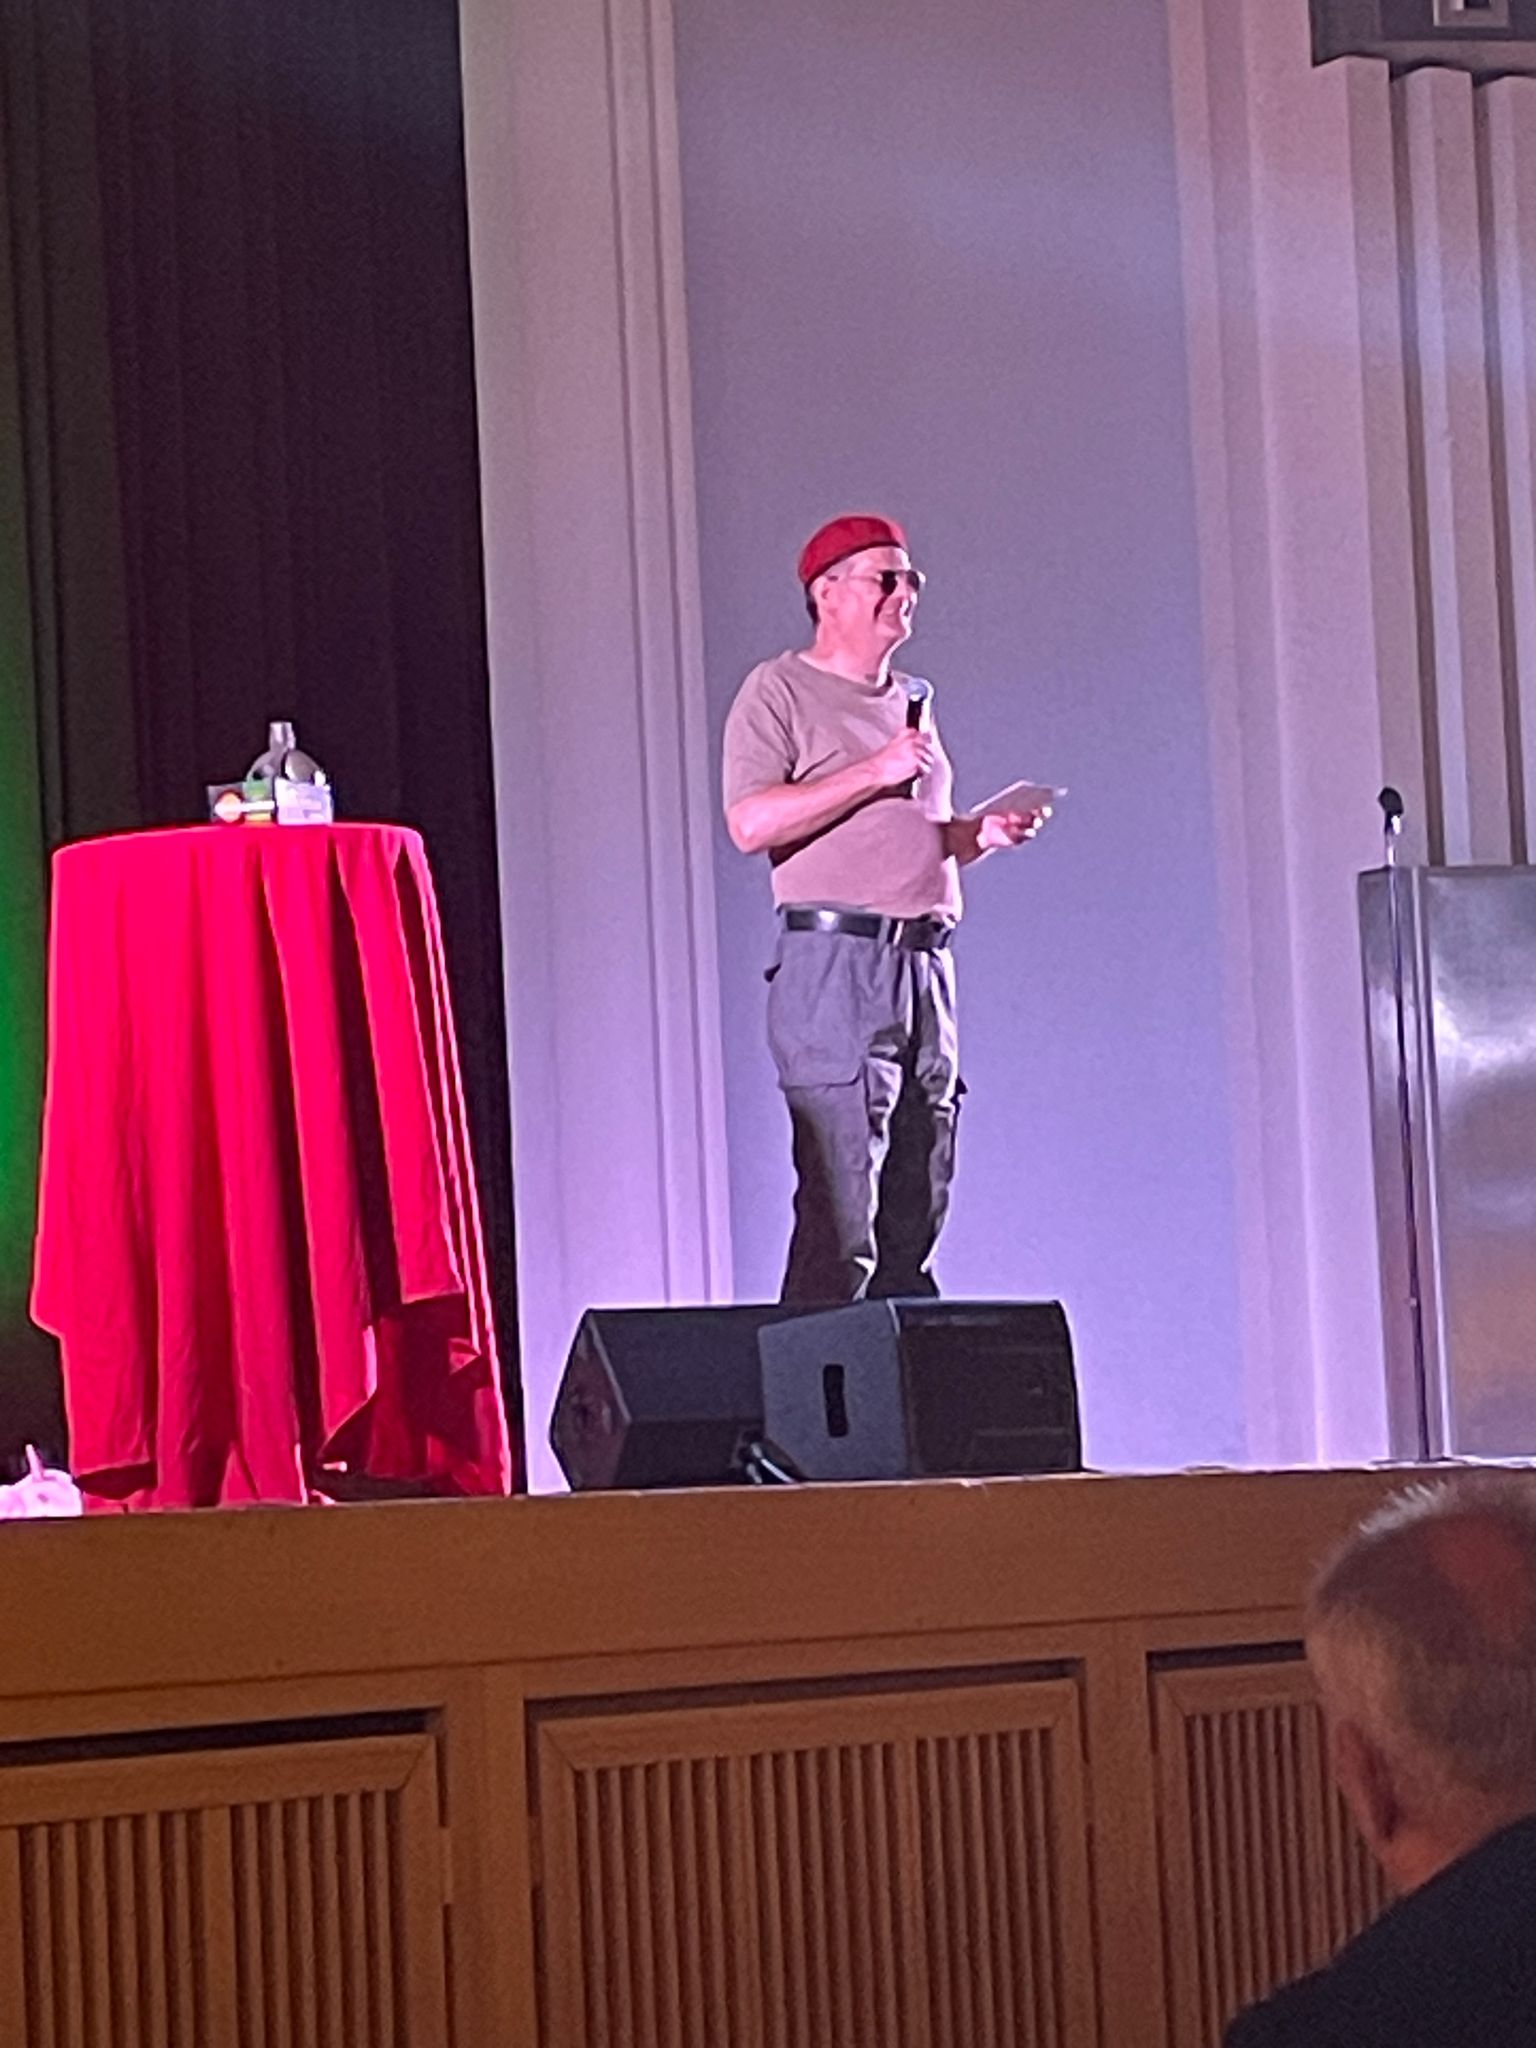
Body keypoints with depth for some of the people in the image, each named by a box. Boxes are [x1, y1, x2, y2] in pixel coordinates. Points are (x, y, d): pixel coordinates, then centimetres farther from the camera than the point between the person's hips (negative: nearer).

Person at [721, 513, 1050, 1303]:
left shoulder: (910, 702, 24)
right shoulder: (781, 691, 1)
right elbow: (751, 822, -13)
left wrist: (982, 832, 9)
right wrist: (875, 772, -13)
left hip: (926, 963, 7)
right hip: (836, 962, -7)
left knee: (916, 1215, 4)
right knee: (839, 1215, -14)